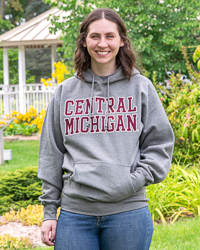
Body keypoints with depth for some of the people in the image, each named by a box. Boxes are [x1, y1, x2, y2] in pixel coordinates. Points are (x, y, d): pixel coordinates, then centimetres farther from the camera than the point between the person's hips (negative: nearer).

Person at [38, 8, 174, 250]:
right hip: (75, 212, 1)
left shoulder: (140, 87, 6)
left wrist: (137, 180, -8)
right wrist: (49, 212, 8)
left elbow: (160, 143, 8)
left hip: (128, 211, -1)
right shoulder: (65, 92, 9)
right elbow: (51, 155, 11)